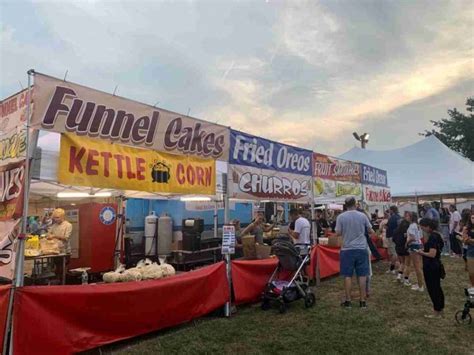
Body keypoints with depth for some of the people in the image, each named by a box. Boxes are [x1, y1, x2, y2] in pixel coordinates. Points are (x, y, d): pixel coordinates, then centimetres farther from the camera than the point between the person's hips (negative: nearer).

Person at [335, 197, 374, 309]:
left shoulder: (341, 217, -6)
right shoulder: (362, 215, -2)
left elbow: (338, 233, -4)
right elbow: (370, 231, 6)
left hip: (347, 249, -1)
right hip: (361, 248, 1)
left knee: (347, 276, 6)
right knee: (362, 275, 7)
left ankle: (348, 301, 12)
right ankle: (363, 301, 13)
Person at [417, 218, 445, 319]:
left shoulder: (432, 237, -23)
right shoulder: (436, 235, 7)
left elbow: (432, 254, -26)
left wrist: (422, 253, -11)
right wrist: (424, 250, 7)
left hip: (431, 267, -10)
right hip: (436, 265, 10)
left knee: (432, 289, 3)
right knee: (437, 288, 18)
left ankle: (437, 313, 14)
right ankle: (440, 310, 30)